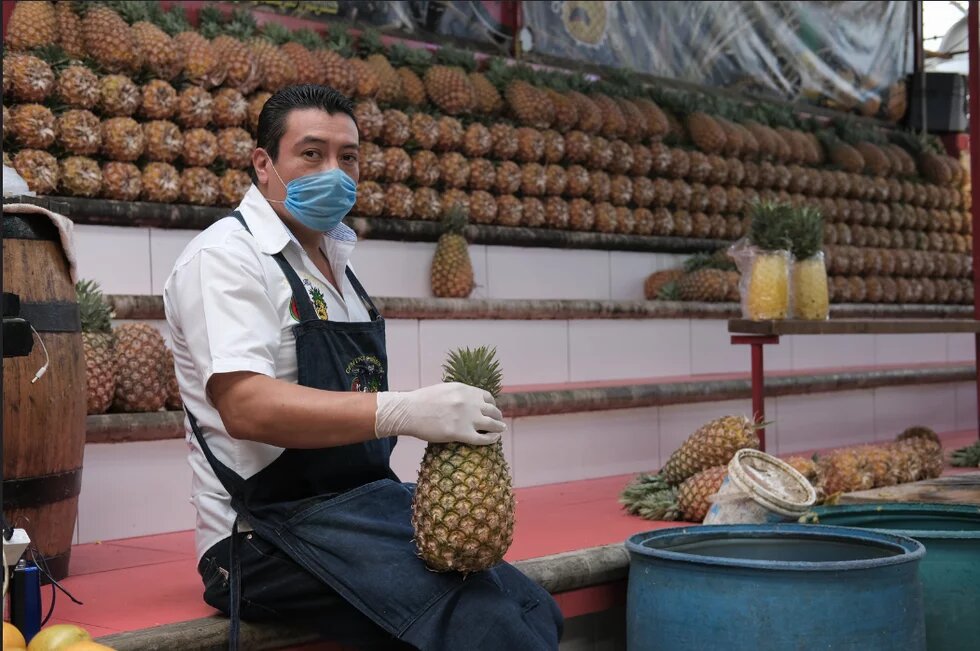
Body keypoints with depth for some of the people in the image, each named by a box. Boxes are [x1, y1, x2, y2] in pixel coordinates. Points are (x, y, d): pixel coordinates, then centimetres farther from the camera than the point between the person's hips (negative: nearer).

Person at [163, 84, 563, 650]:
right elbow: (245, 406, -23)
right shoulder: (227, 257, -8)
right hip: (270, 536, -8)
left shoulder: (334, 262, 18)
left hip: (363, 509, 9)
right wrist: (402, 412, -33)